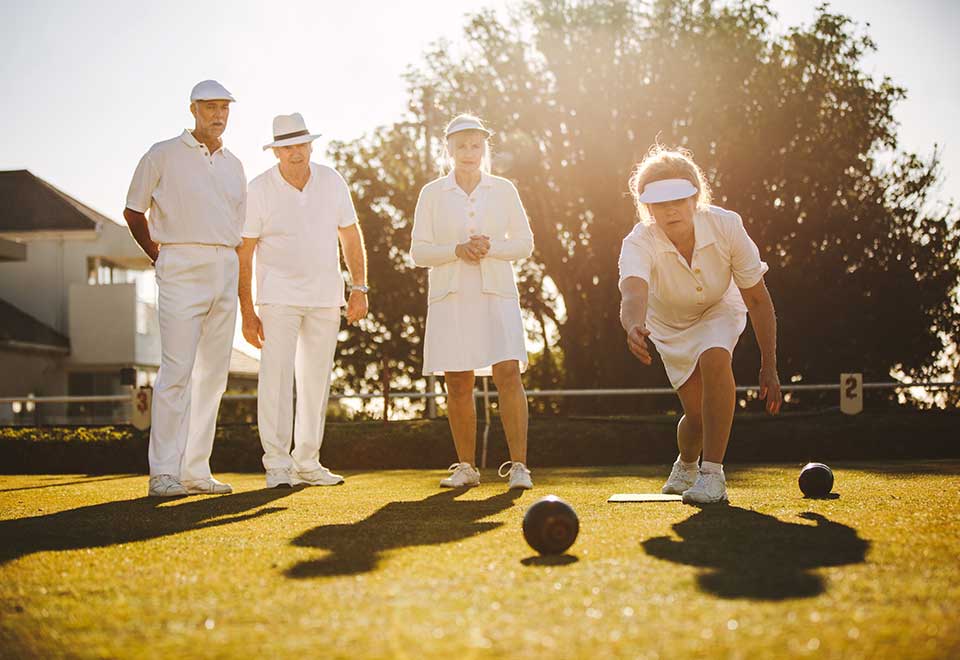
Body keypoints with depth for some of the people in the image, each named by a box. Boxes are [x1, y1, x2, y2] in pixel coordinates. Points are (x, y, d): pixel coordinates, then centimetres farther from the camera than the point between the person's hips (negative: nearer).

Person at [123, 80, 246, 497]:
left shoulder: (234, 165, 17)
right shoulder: (163, 155, 2)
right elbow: (134, 212, 7)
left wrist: (236, 276, 14)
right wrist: (159, 257, 3)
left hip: (225, 271, 6)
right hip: (182, 270, -6)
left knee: (213, 372, 4)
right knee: (177, 370, -14)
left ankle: (195, 470, 9)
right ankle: (163, 473, -12)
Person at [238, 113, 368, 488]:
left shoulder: (332, 182, 1)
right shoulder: (259, 190, -8)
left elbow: (350, 236, 10)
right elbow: (244, 253, -6)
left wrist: (359, 288, 3)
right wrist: (247, 312, -9)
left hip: (326, 296, 4)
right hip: (279, 296, -4)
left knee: (316, 379, 7)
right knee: (276, 376, -13)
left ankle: (307, 462, 15)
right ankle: (277, 464, -10)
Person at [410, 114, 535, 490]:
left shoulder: (503, 190, 7)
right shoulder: (432, 194, 6)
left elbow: (525, 244, 7)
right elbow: (418, 251, 3)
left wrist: (490, 247, -11)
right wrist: (457, 250, -13)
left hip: (496, 293, -1)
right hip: (450, 296, 1)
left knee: (508, 374, -13)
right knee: (457, 385, 2)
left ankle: (518, 465, -10)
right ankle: (466, 467, 13)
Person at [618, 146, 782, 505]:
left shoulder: (726, 225, -31)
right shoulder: (638, 244, -35)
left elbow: (757, 299, -22)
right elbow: (633, 292, -57)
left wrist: (769, 367, -22)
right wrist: (633, 326, -81)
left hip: (719, 311, 0)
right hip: (670, 324, 0)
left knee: (715, 358, -33)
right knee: (697, 412, -5)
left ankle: (712, 473, -24)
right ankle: (685, 466, 34)